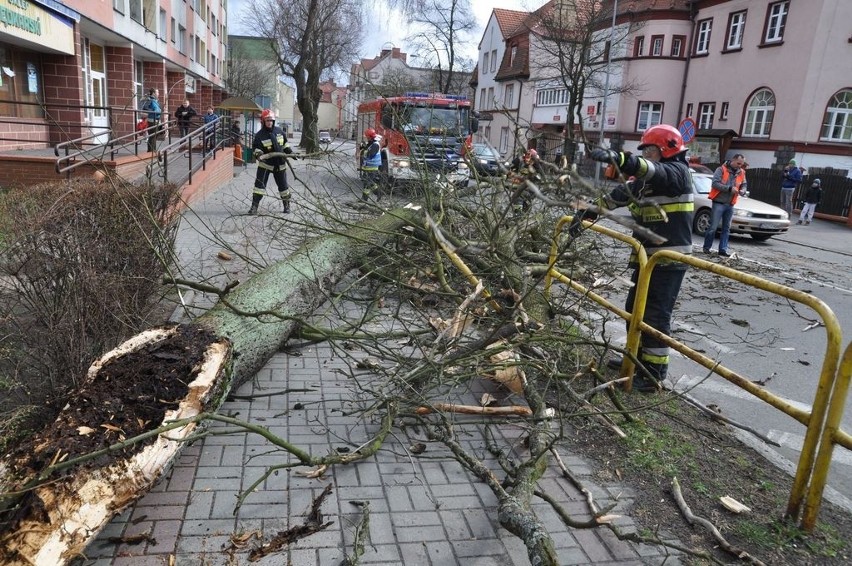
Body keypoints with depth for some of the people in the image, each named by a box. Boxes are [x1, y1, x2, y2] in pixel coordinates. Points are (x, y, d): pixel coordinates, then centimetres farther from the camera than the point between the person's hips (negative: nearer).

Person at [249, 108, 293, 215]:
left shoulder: (279, 131, 0)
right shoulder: (259, 135, -10)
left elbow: (285, 144, 14)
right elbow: (256, 148, -11)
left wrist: (290, 152, 4)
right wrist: (259, 155, -30)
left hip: (279, 164, 3)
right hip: (265, 163, -3)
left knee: (283, 185, 11)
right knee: (259, 184, -9)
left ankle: (287, 204, 28)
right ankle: (254, 206, -6)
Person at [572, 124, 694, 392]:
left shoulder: (677, 172, -11)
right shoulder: (647, 178, 15)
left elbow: (652, 171, -32)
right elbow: (620, 194, 12)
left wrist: (617, 157, -47)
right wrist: (586, 213, 3)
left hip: (670, 260, -9)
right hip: (647, 257, 9)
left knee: (656, 316, -6)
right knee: (634, 309, 16)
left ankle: (654, 374, 2)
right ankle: (637, 358, 31)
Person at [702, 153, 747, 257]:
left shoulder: (741, 173, 10)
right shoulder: (721, 169, -8)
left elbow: (744, 184, 21)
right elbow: (715, 183, -17)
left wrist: (742, 191, -2)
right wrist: (730, 188, -21)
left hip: (730, 205, 6)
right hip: (719, 203, -6)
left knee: (726, 228, 8)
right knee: (713, 227, -6)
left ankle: (723, 249, 13)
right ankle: (706, 247, 6)